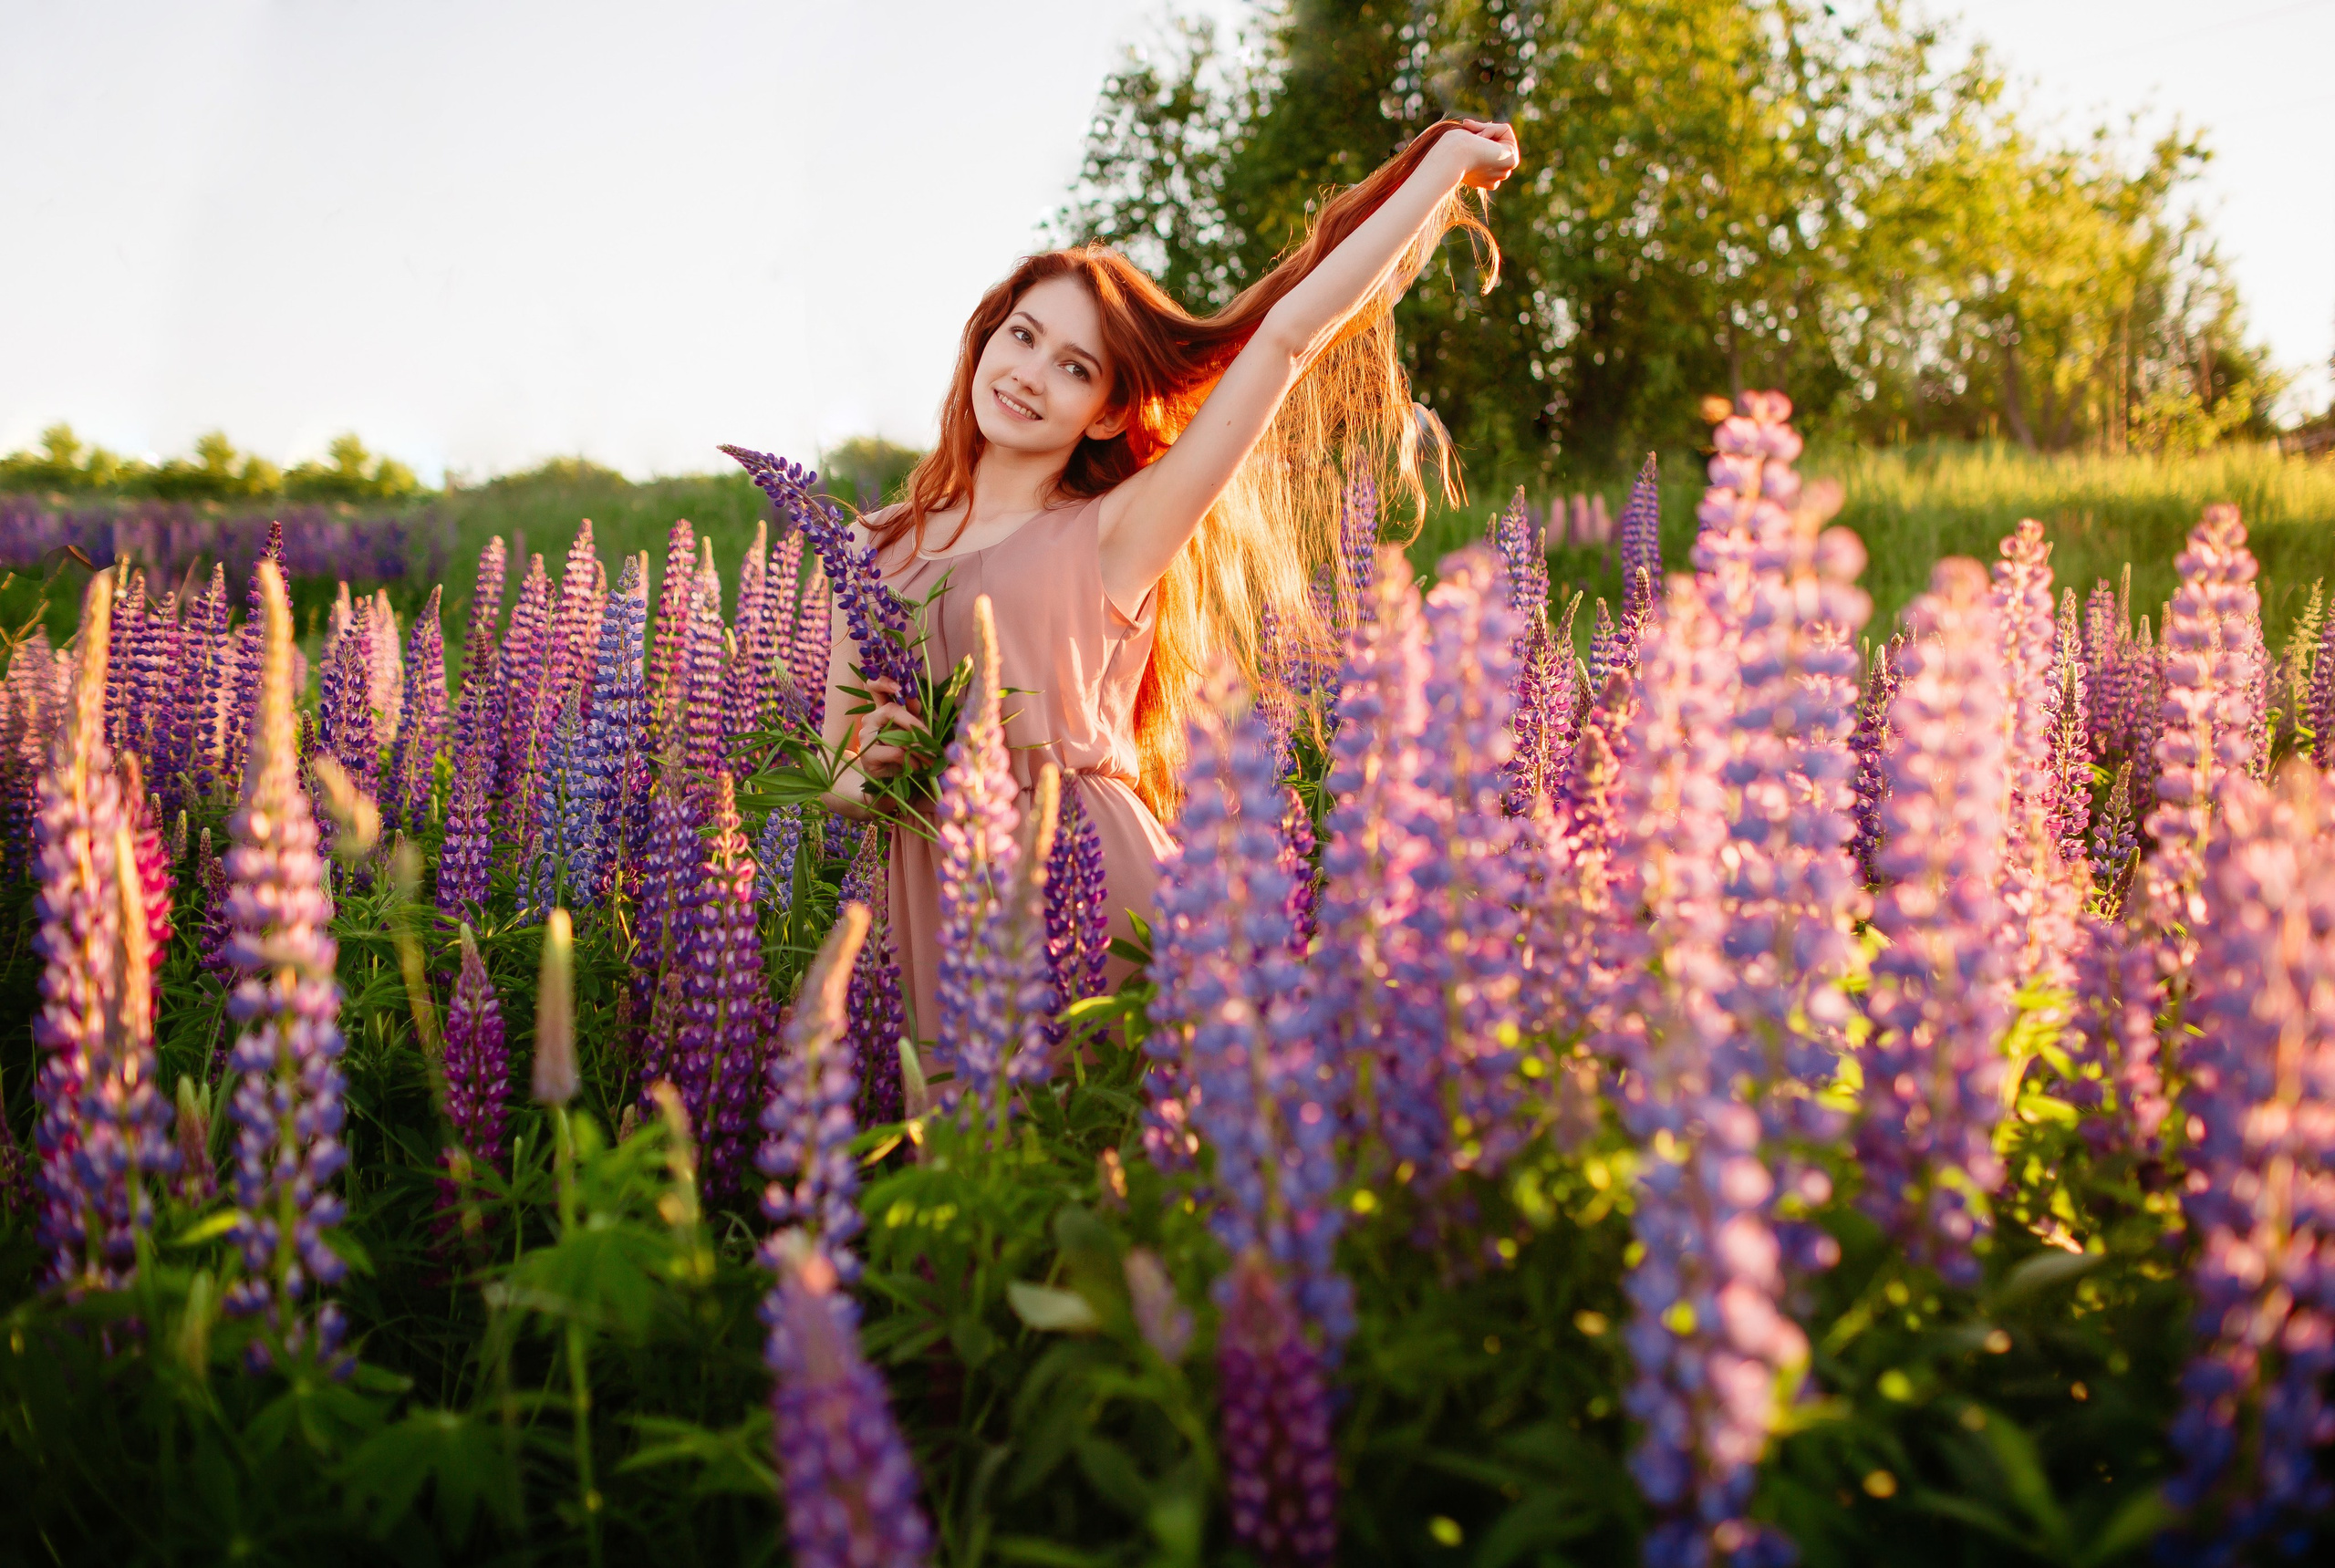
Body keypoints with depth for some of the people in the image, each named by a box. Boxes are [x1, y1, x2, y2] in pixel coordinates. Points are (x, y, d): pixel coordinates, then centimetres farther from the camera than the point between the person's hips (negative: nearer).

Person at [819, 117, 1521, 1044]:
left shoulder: (1111, 538, 1)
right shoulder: (879, 549, 12)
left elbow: (1287, 334, -1)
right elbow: (835, 772, 15)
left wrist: (1447, 164, 3)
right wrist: (872, 775, -10)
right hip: (937, 915, 3)